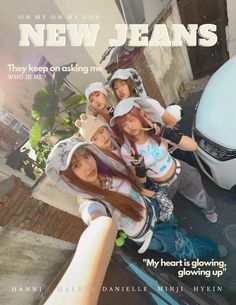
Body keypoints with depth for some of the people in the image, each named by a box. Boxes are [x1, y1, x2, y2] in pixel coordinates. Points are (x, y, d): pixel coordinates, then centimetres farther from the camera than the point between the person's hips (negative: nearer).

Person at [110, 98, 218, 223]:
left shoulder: (156, 131, -23)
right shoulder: (126, 150, -24)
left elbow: (193, 146, -25)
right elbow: (141, 181, -14)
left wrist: (167, 133, -37)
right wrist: (139, 167, -35)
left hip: (182, 173, 2)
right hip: (161, 187, -1)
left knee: (202, 200, 26)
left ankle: (209, 211, 63)